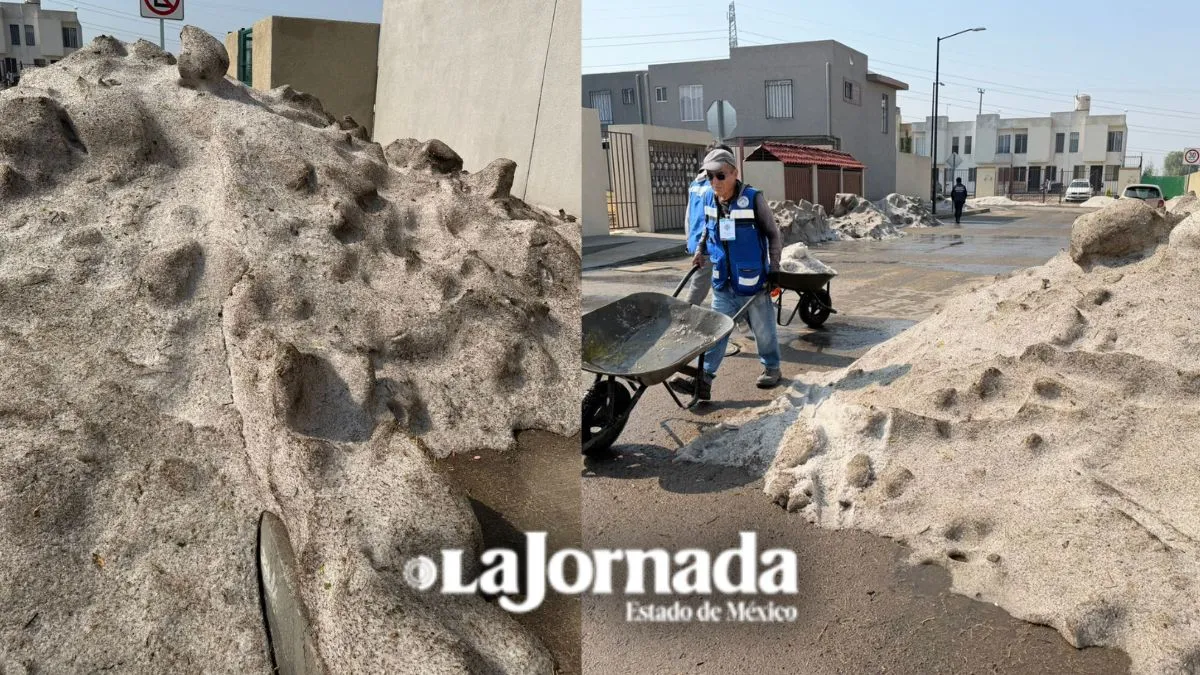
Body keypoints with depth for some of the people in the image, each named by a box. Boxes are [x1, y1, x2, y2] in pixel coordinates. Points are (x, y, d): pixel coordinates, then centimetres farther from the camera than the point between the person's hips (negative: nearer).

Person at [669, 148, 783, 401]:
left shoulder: (753, 199, -13)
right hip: (723, 283, 4)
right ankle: (703, 379, -5)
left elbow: (773, 234, -4)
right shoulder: (710, 201, 1)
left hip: (752, 282, -4)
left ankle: (772, 368, 33)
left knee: (763, 328, 11)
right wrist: (700, 249, 10)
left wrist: (774, 266, -7)